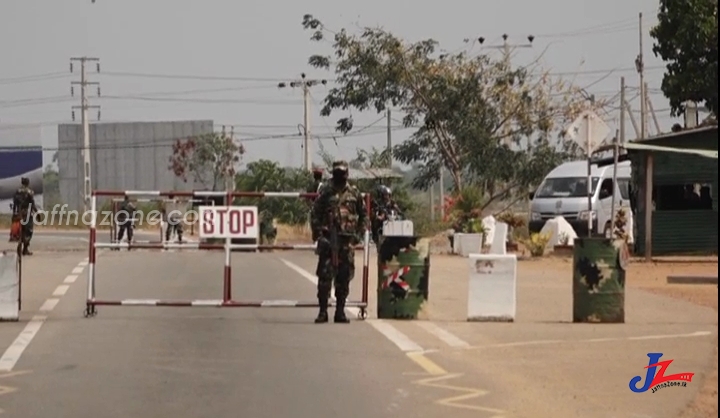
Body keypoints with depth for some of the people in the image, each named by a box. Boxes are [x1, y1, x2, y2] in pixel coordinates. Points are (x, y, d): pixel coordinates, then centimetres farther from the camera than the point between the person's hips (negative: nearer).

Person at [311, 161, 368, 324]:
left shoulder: (354, 193, 8)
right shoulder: (326, 192, 2)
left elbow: (363, 215, 16)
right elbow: (316, 215, 2)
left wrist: (358, 234, 6)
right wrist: (319, 235, -7)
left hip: (347, 241, 2)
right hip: (328, 239, -2)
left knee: (344, 277, 5)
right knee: (325, 275, -5)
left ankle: (340, 311, 12)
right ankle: (323, 311, 0)